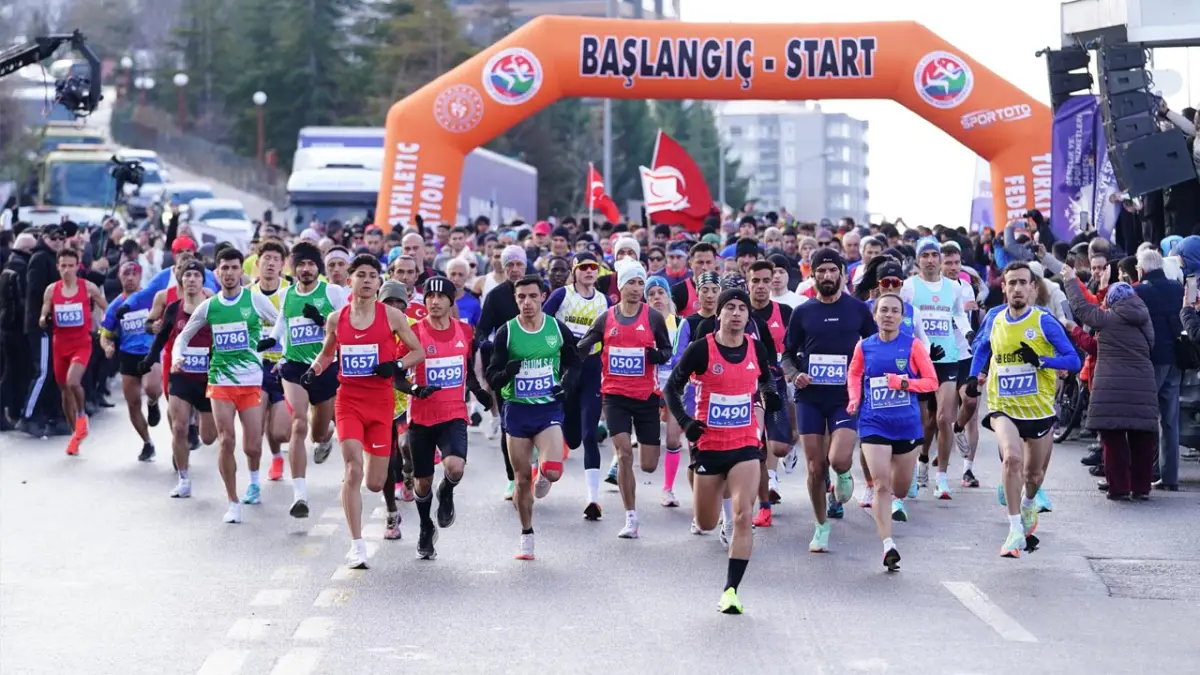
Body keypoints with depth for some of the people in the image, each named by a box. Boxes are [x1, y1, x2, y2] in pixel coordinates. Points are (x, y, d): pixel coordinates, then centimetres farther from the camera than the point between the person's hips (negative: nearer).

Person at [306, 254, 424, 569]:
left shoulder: (391, 316, -1)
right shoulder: (336, 318, 5)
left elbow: (418, 352, 4)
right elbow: (327, 353, 21)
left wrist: (397, 365, -14)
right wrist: (314, 369, 1)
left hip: (381, 401, 0)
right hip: (348, 400, 0)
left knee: (375, 483, 4)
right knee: (353, 470, -16)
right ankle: (357, 545, -9)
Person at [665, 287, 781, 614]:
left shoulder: (757, 349, 0)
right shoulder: (700, 349, -10)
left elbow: (766, 382, 19)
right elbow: (672, 387, -3)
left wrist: (770, 395, -3)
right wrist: (685, 421, -16)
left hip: (745, 446, 1)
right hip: (709, 445, -1)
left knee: (743, 517, -13)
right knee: (706, 525, 11)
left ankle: (730, 590, -8)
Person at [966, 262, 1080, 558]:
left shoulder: (1044, 322, -10)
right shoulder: (995, 320, 2)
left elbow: (1073, 360, -11)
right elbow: (982, 345, 24)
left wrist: (1040, 361, -25)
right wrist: (975, 376, 11)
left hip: (1039, 410, -1)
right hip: (1003, 408, 1)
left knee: (1034, 474, 12)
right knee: (1012, 457, -26)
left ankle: (1029, 506, 50)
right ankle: (1016, 531, -20)